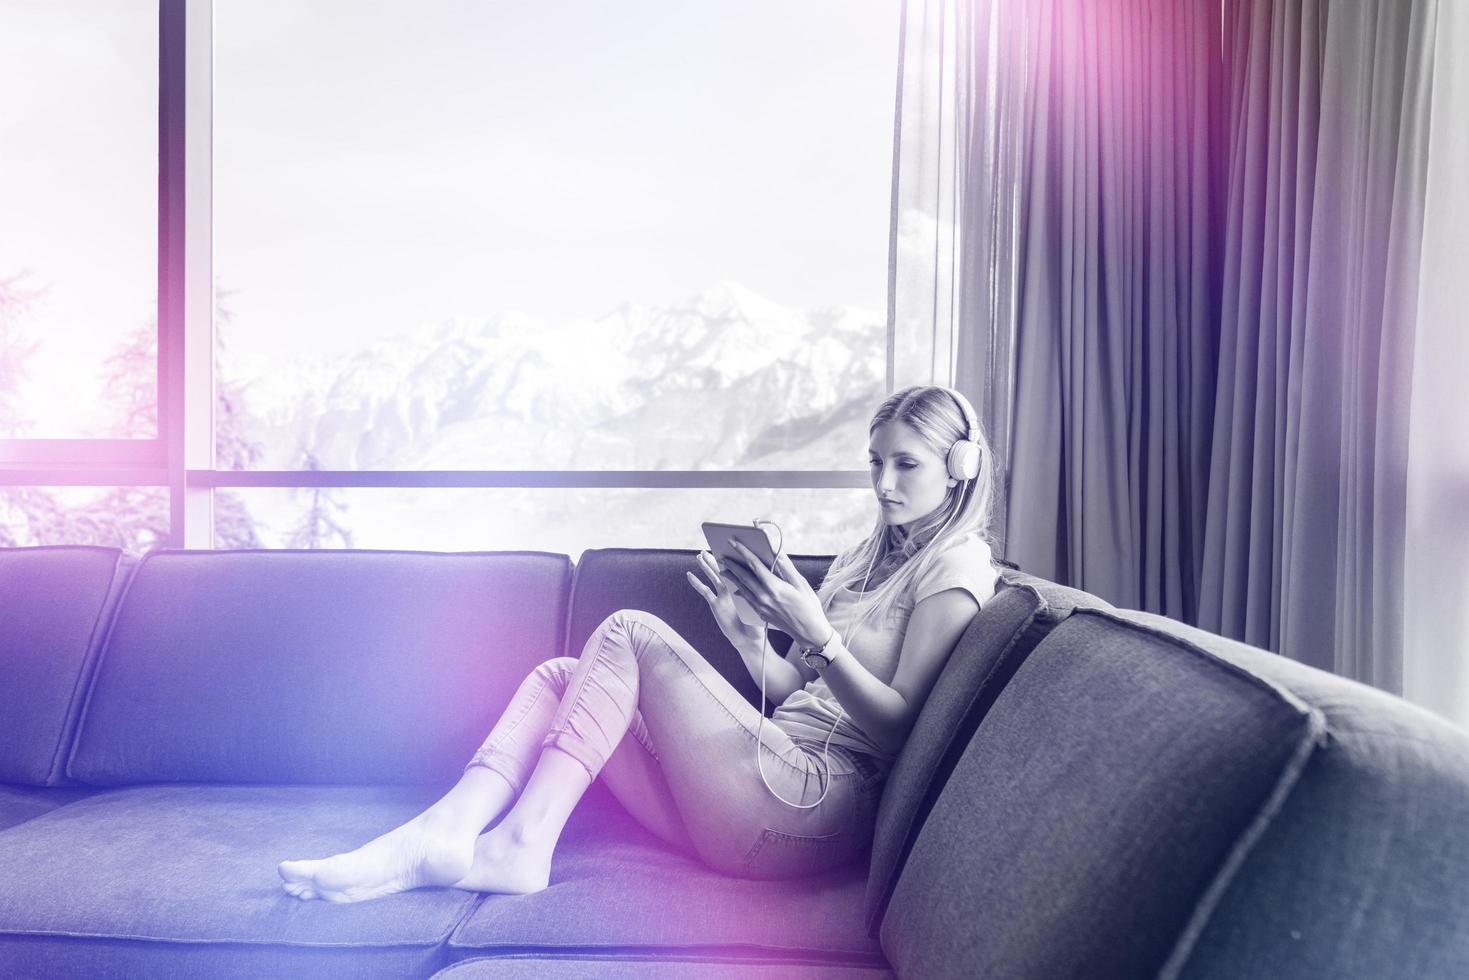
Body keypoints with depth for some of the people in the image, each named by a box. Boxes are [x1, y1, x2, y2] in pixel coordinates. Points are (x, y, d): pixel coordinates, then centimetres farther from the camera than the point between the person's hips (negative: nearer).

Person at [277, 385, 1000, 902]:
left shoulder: (956, 566, -1)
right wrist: (739, 628, 1)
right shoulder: (865, 558, 24)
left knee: (631, 632, -17)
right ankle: (444, 834, -15)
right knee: (558, 677, -1)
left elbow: (898, 727, -10)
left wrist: (814, 631, -20)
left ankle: (522, 840, -18)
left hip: (817, 807, -8)